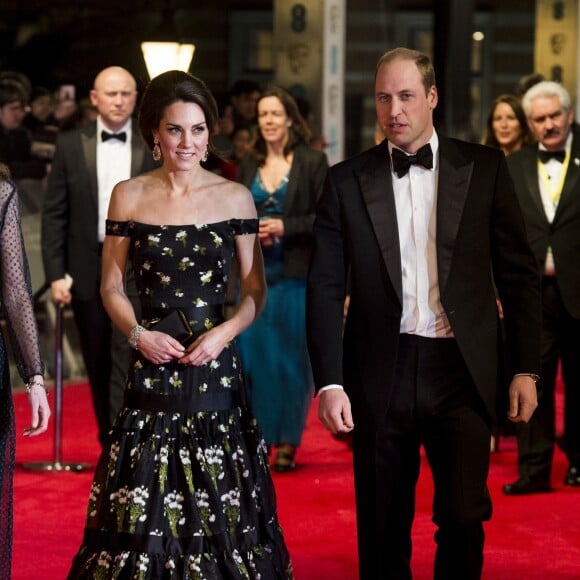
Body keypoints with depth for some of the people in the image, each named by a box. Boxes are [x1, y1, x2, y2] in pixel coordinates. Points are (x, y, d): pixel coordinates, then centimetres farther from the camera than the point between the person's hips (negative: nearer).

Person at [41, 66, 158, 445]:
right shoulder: (70, 144, 4)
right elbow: (54, 214, 3)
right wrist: (56, 274, -4)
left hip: (138, 268, -2)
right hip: (87, 268, 2)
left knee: (128, 361, -12)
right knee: (98, 366, 11)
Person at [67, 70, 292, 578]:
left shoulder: (234, 197, 3)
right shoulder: (129, 197, 3)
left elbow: (255, 289, 6)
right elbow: (112, 286, 8)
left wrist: (227, 331, -11)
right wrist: (138, 333, -9)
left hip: (216, 364, 0)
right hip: (152, 365, 0)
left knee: (218, 510, 1)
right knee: (145, 511, 1)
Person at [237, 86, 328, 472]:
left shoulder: (313, 162, -2)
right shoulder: (249, 165, 11)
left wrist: (284, 227, -15)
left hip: (295, 272, -4)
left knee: (291, 357, 1)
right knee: (253, 354, -1)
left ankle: (288, 443, 8)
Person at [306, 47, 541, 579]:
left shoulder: (484, 167, 2)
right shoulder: (347, 181, 4)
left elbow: (518, 273, 4)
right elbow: (325, 289, 3)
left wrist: (526, 369, -1)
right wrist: (329, 382, -5)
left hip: (461, 371, -1)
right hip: (381, 374, 1)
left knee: (463, 516, -4)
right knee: (382, 525, 8)